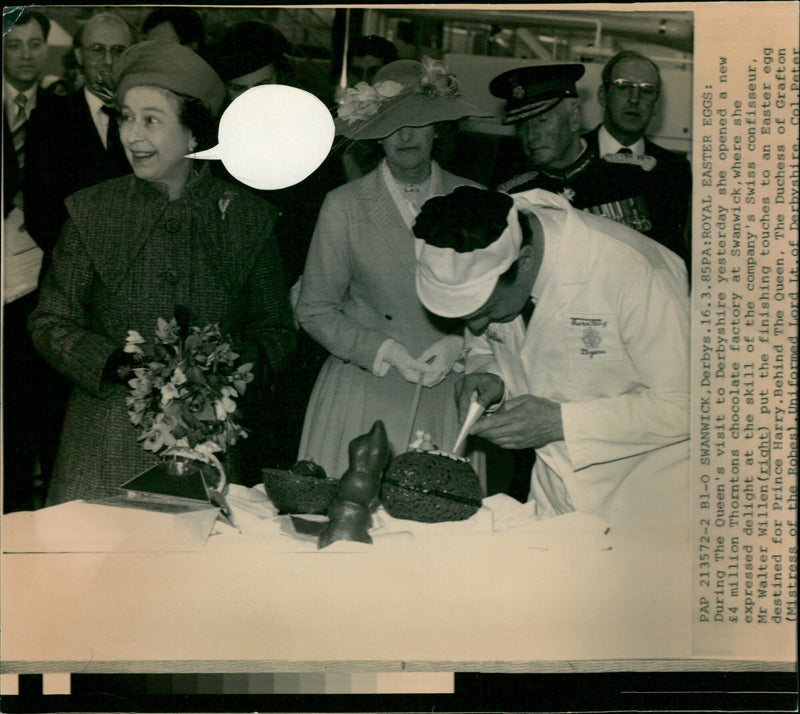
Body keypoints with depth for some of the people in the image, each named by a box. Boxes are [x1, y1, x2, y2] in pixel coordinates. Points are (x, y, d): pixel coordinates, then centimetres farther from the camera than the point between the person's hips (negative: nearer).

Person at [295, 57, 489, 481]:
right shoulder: (343, 207, 1)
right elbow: (314, 311, 2)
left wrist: (459, 344, -8)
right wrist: (383, 351, -11)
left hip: (447, 397, 1)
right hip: (362, 398, -1)